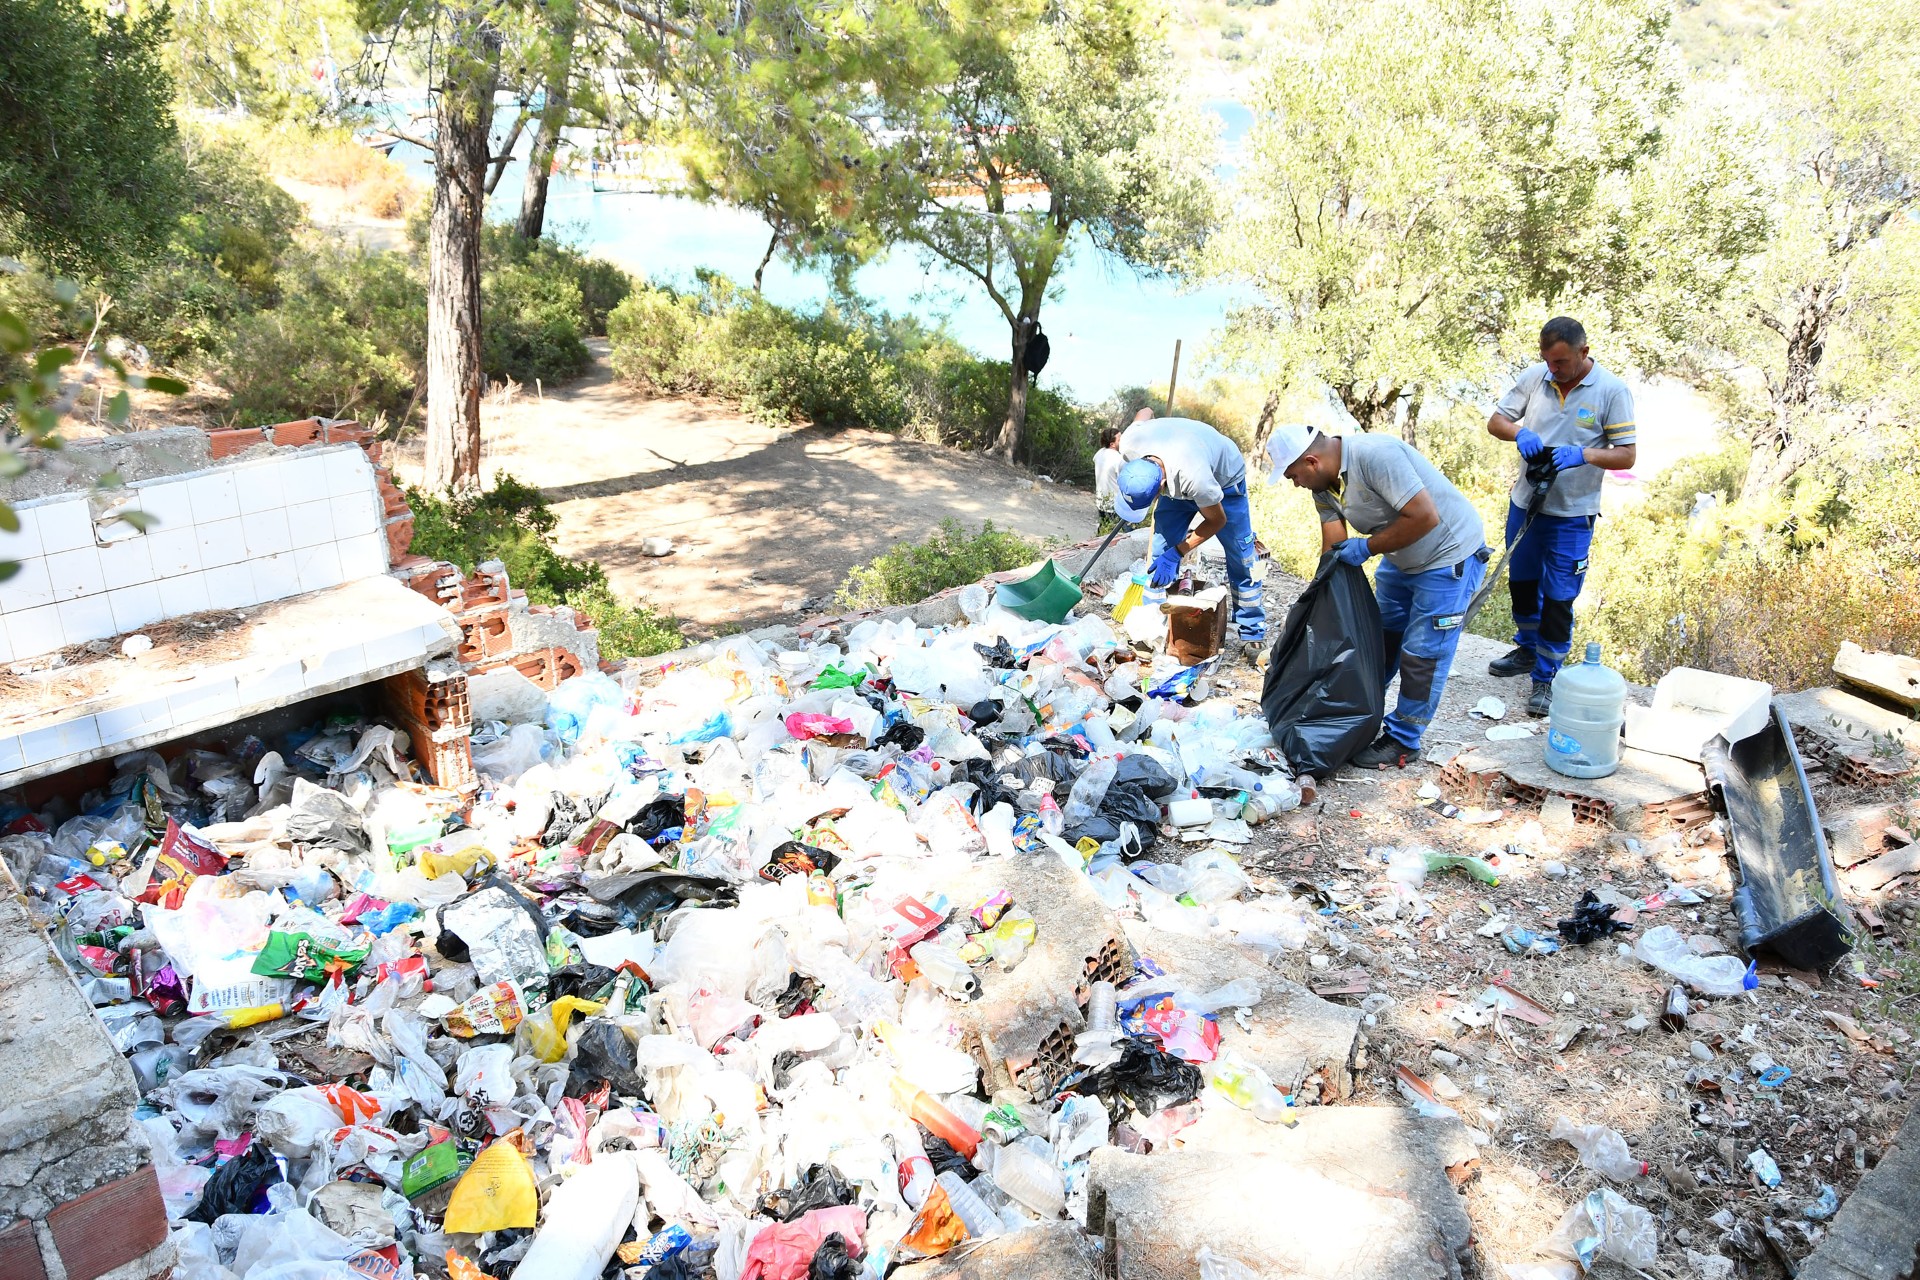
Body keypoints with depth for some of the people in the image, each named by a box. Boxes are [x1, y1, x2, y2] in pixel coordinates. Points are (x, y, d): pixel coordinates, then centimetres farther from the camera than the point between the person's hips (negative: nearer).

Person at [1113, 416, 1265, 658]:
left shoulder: (1195, 478, -47)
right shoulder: (1129, 443, -35)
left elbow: (1217, 520, -25)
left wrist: (1176, 553, -27)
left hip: (1224, 480, -4)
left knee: (1241, 560, -2)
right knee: (1159, 556, -3)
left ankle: (1252, 635, 9)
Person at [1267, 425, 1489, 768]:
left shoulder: (1375, 456, -32)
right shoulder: (1324, 484, -5)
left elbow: (1425, 517, -35)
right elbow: (1334, 550, -2)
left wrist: (1367, 547, -26)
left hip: (1450, 555, -9)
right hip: (1401, 557, 9)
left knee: (1422, 653, -3)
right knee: (1381, 636, 18)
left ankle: (1403, 741, 9)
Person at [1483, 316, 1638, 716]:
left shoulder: (1612, 391, -12)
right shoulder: (1535, 377, -3)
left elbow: (1626, 456, -11)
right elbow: (1496, 420, 3)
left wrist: (1583, 454, -30)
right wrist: (1519, 433, -19)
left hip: (1572, 513, -4)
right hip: (1525, 502, 4)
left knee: (1558, 598, 1)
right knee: (1521, 581, 20)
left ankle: (1545, 677, 15)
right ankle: (1528, 649, 42)